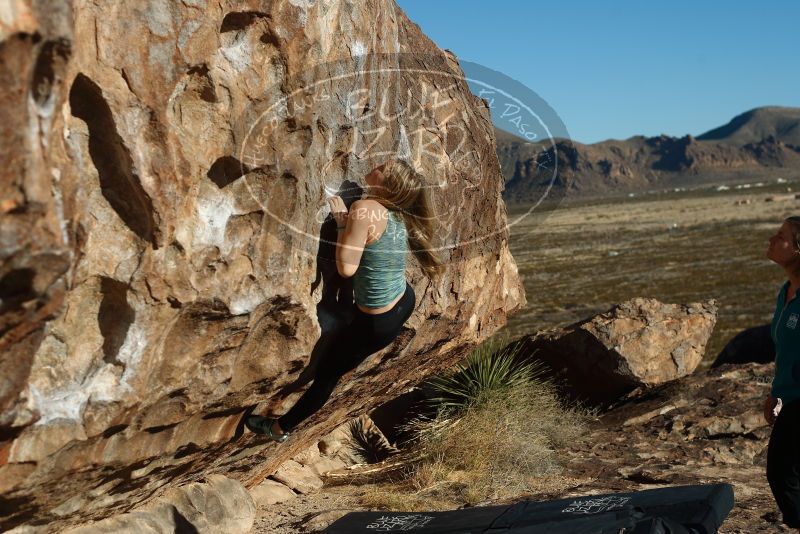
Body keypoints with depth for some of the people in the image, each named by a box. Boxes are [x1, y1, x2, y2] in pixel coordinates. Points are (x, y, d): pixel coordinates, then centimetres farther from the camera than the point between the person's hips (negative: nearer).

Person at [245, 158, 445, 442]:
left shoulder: (365, 209, -29)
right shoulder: (399, 216, -6)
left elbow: (346, 267, -27)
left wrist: (342, 222, -16)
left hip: (377, 323, -7)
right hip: (405, 302, 7)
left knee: (326, 374, 11)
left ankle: (280, 428, 28)